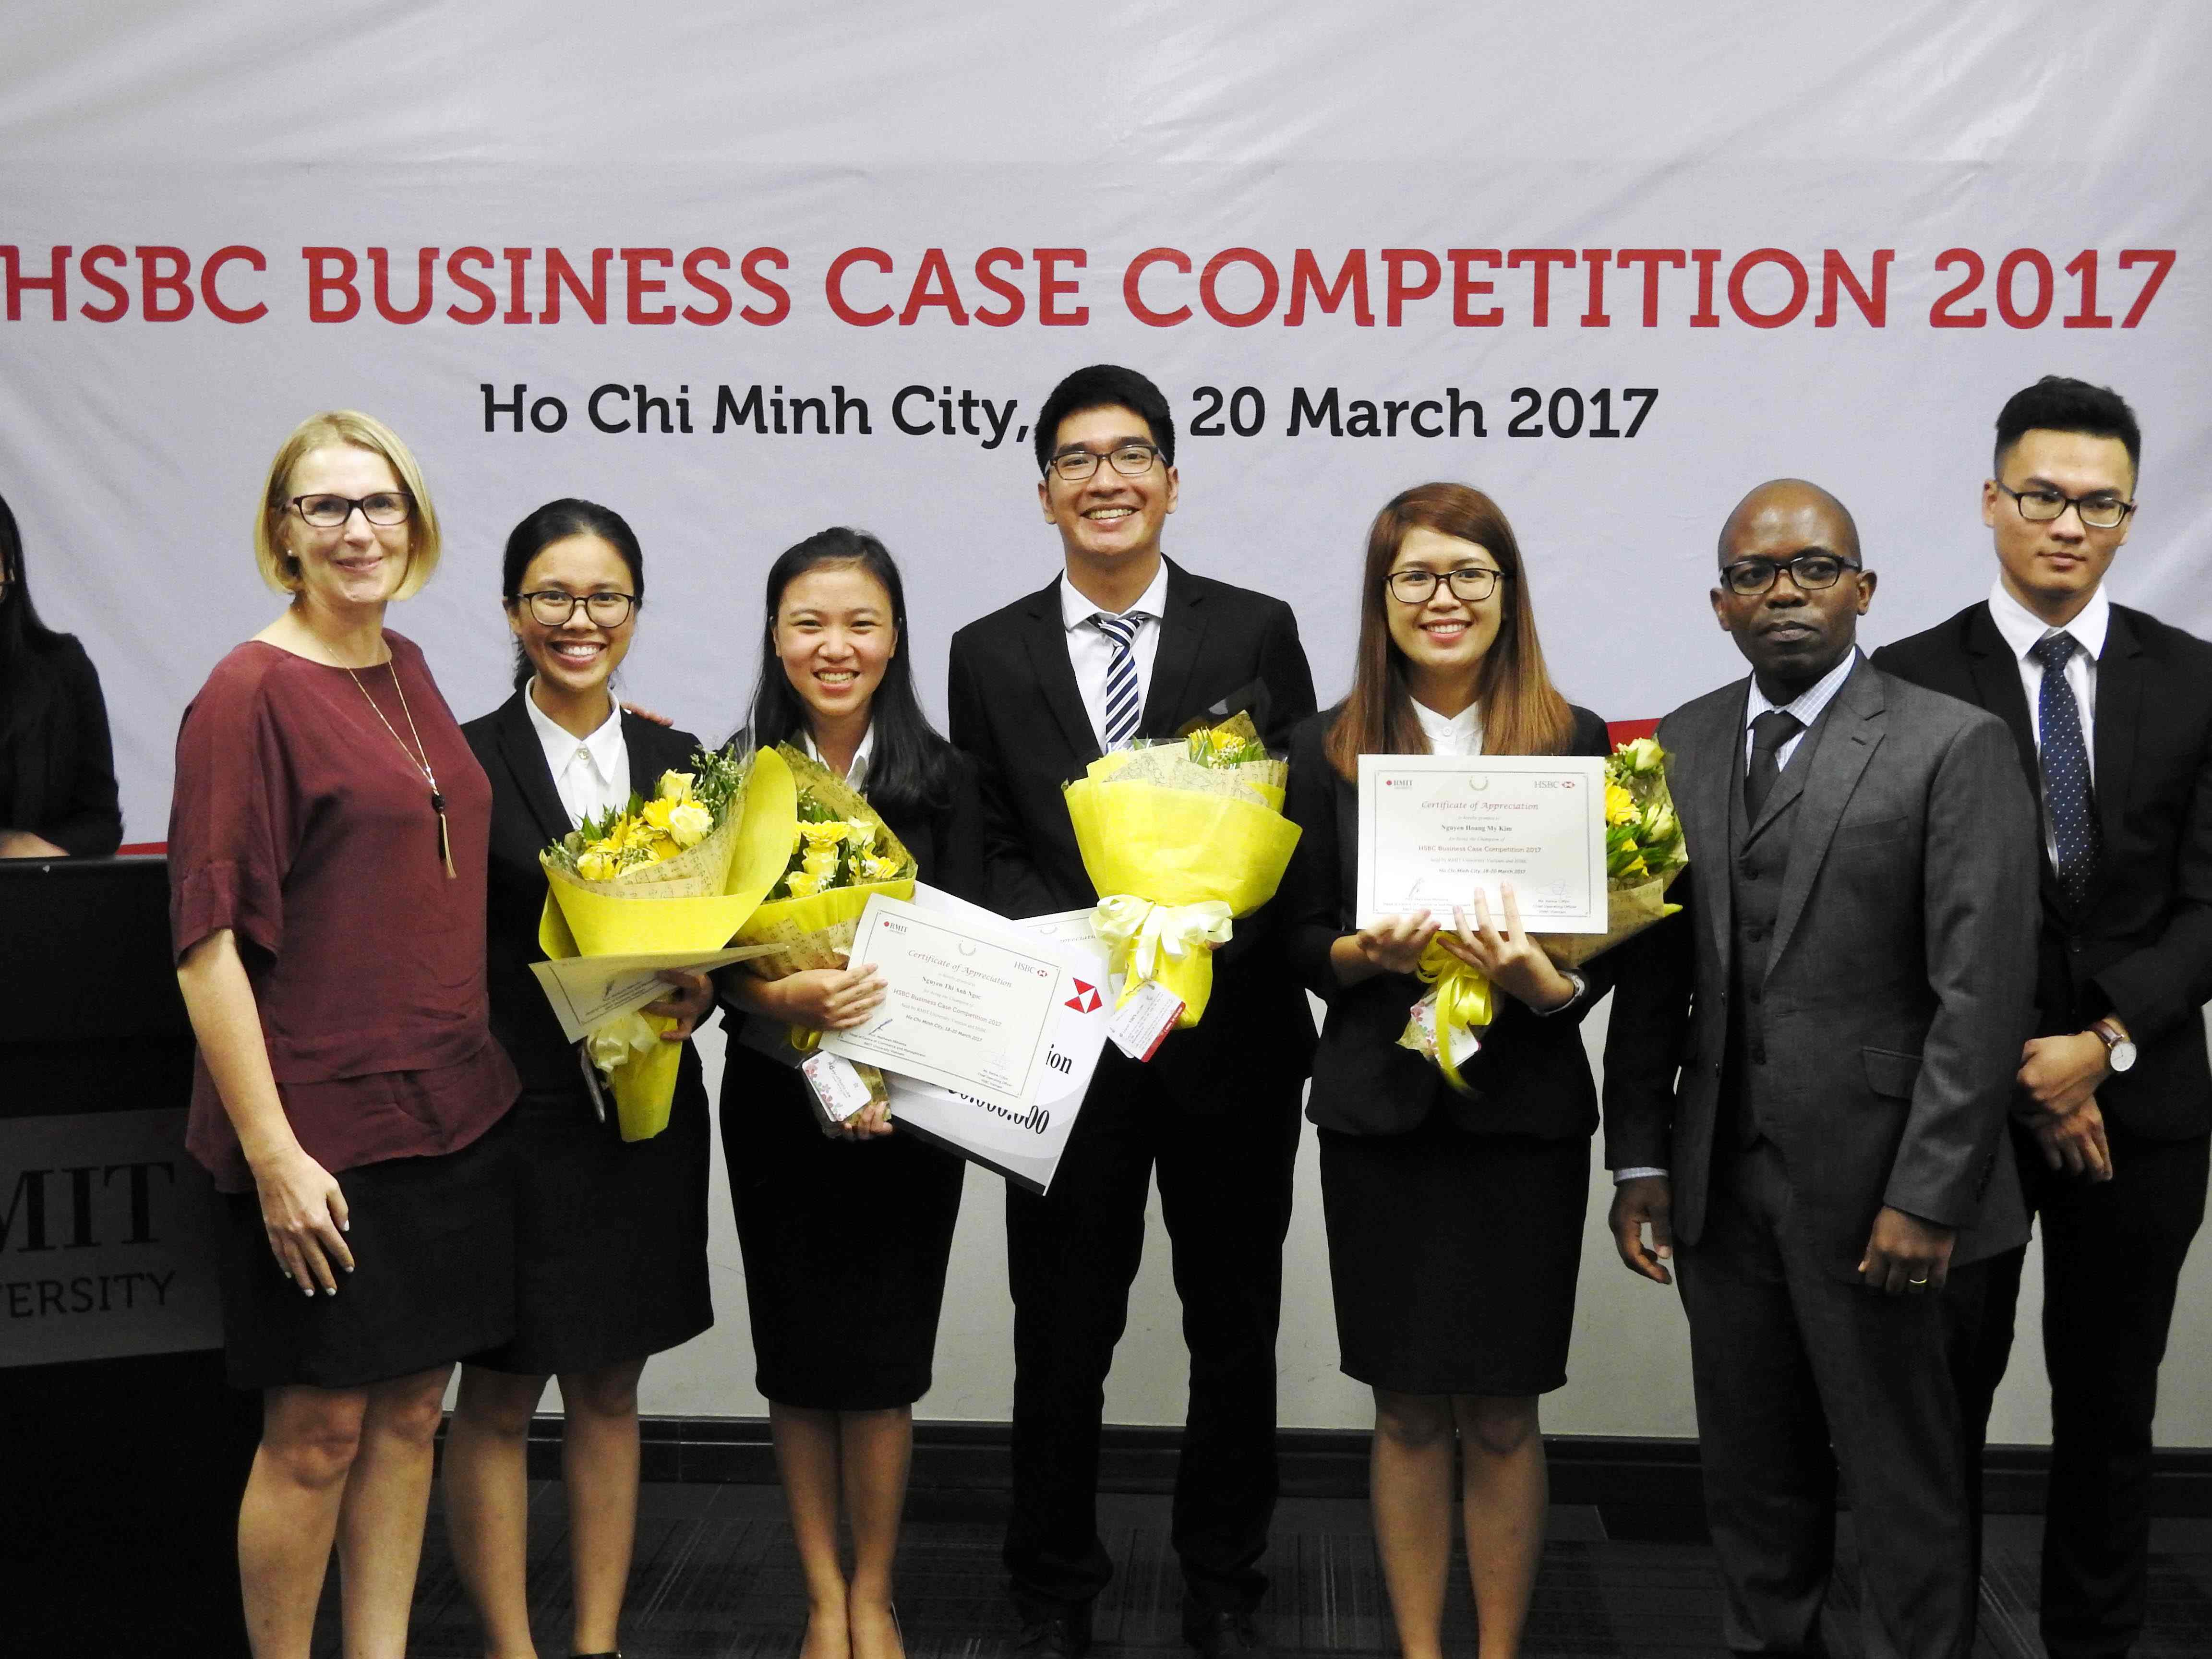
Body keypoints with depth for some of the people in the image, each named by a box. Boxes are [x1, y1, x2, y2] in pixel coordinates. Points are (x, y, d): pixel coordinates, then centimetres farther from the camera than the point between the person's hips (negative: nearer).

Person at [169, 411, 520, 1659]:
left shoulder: (407, 670, 10)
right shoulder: (251, 692, -12)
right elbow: (209, 938, -15)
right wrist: (273, 1154, -18)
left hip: (452, 1106, 7)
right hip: (321, 1124, -7)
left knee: (412, 1409, 14)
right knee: (317, 1430, 3)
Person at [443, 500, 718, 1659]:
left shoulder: (680, 763, 6)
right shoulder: (463, 764, -6)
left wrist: (696, 992, -10)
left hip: (648, 1119, 4)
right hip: (511, 1119, -4)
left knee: (609, 1391, 13)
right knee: (497, 1399, 7)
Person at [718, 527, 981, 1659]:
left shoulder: (941, 783, -3)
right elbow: (713, 956, -7)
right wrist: (790, 998, -28)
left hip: (909, 1108, -1)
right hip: (774, 1107, 1)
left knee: (881, 1363, 5)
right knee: (798, 1359, 9)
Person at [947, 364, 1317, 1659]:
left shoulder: (1257, 632, 2)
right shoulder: (990, 655, 5)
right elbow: (987, 855, 3)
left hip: (1233, 1030, 0)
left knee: (1236, 1330, 12)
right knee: (1062, 1332, 9)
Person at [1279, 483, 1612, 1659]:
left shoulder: (1574, 744, 1)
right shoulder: (1330, 750, 4)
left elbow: (1610, 939, 0)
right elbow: (1298, 936, 6)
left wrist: (1542, 979, -21)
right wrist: (1368, 952, -15)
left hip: (1525, 1109, -1)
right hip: (1381, 1108, 1)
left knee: (1502, 1413, 7)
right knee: (1408, 1408, 10)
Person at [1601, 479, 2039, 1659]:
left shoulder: (1953, 748, -7)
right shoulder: (1680, 749, 9)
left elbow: (1982, 993, -12)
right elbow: (1653, 973, 10)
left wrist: (1928, 1198, -16)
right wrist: (1640, 1160, 4)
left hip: (1871, 1189, -4)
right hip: (1722, 1182, 5)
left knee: (1901, 1479, 8)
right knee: (1750, 1472, 16)